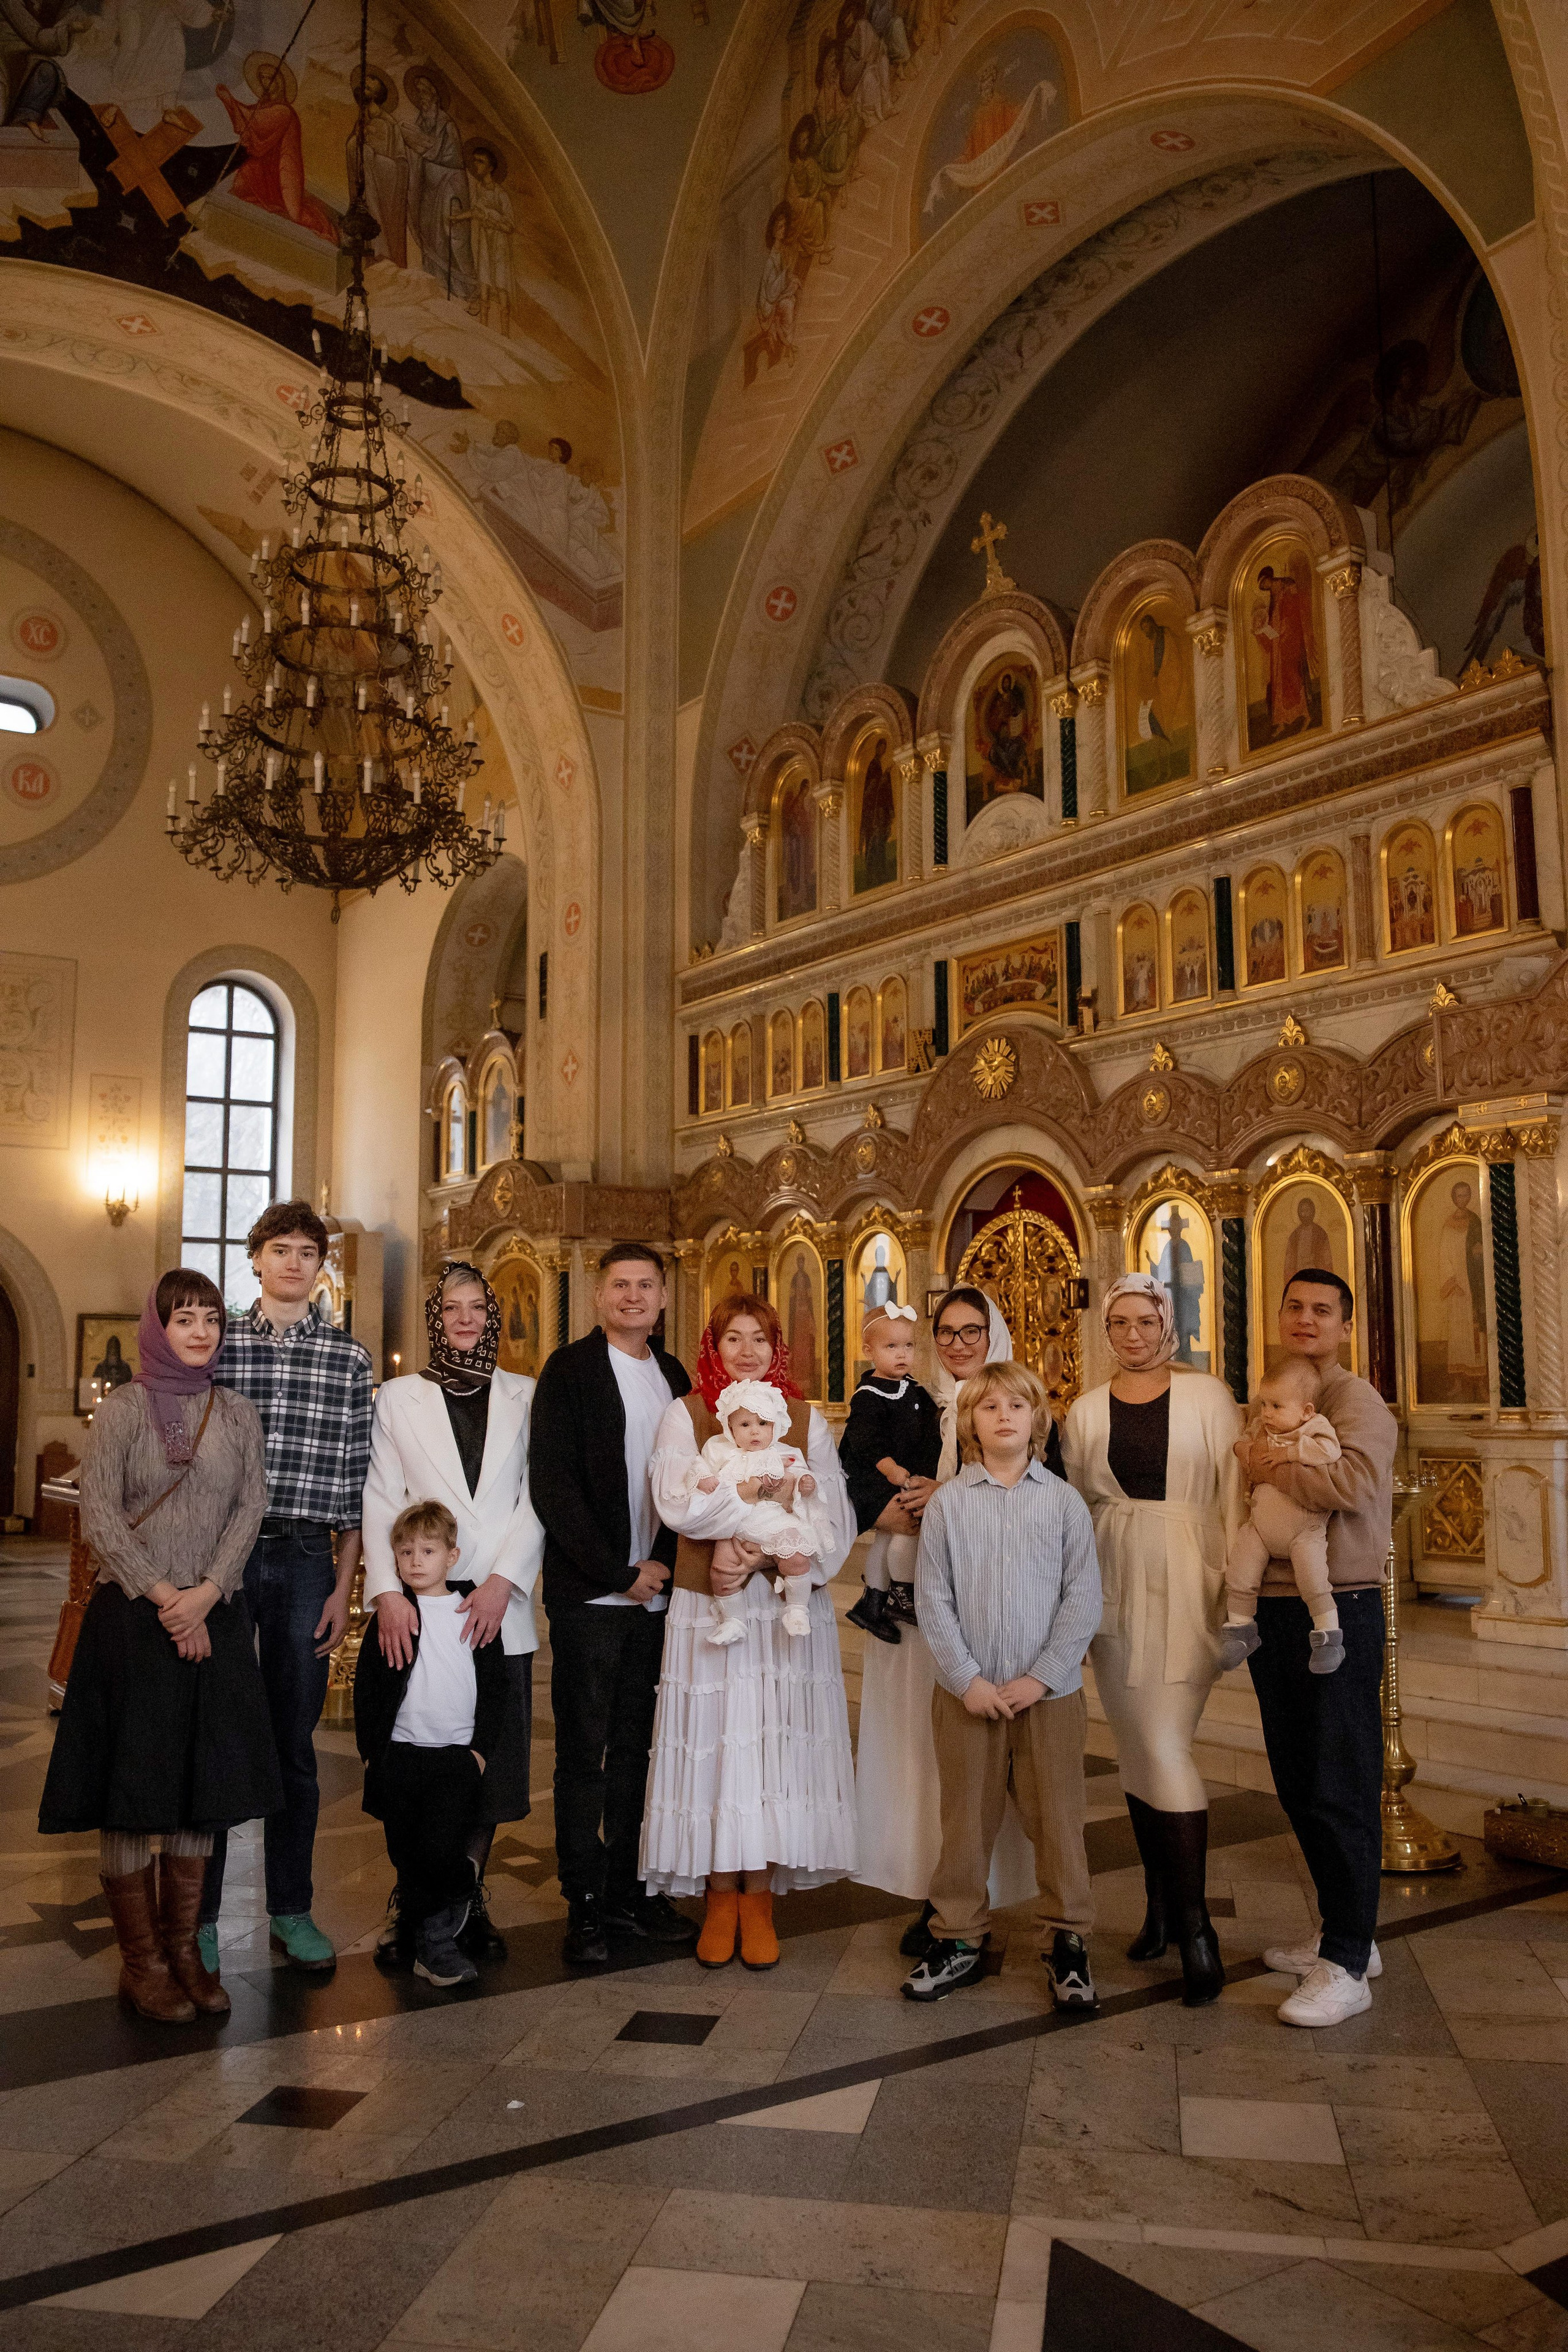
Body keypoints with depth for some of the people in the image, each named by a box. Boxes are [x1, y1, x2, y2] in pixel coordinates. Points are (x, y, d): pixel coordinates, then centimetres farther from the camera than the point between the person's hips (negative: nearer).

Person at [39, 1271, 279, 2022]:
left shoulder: (238, 1414, 9)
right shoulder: (122, 1409, -2)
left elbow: (250, 1509, 3)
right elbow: (100, 1517, -7)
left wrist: (206, 1592, -11)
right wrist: (163, 1597, -13)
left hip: (214, 1618, 4)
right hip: (133, 1618, -3)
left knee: (203, 1783, 7)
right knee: (133, 1786, 1)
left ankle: (183, 1950, 19)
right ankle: (141, 1962, 12)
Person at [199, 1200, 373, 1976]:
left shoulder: (349, 1358, 6)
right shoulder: (216, 1344, 4)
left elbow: (357, 1479, 6)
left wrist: (344, 1585, 1)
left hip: (306, 1562, 1)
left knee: (294, 1744, 9)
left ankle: (291, 1911, 22)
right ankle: (197, 1913, 18)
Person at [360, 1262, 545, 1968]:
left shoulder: (524, 1398, 10)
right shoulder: (399, 1398, 10)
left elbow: (536, 1499, 3)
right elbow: (381, 1503, 3)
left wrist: (503, 1582, -9)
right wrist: (387, 1592, -9)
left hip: (500, 1611, 1)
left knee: (491, 1765, 3)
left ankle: (468, 1902, 18)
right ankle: (410, 1905, 15)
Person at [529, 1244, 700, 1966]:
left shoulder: (673, 1377, 13)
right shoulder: (569, 1370, -4)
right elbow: (551, 1486, -10)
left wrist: (664, 1562, 0)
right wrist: (618, 1574, -10)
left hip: (653, 1589, 5)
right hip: (589, 1594, -5)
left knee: (634, 1749, 12)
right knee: (584, 1752, 3)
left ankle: (630, 1889, 22)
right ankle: (586, 1904, 13)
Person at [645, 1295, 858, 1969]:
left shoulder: (806, 1420, 7)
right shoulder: (685, 1414, 2)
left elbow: (834, 1522, -2)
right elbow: (676, 1505, -13)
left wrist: (759, 1558, -15)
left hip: (789, 1607, 1)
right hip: (708, 1605, -1)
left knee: (776, 1746, 2)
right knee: (714, 1744, 1)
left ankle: (760, 1897, 15)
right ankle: (721, 1897, 15)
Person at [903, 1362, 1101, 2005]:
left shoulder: (1064, 1501, 0)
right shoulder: (948, 1502, 0)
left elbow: (1084, 1600, -3)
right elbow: (933, 1599, -2)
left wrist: (1041, 1676, -9)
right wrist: (968, 1679, -8)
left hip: (1049, 1690, 0)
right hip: (967, 1692, 0)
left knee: (1057, 1817, 6)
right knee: (966, 1818, 9)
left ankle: (1067, 1940, 22)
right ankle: (958, 1940, 23)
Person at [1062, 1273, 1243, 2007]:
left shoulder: (1207, 1396, 0)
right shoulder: (1086, 1411, 9)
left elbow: (1235, 1492, -2)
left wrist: (1239, 1584, -8)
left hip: (1185, 1585, -3)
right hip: (1114, 1584, 4)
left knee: (1165, 1746, -10)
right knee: (1136, 1747, 9)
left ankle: (1195, 1926, 2)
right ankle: (1161, 1904, 24)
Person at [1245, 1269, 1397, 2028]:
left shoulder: (1356, 1402, -9)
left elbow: (1354, 1484, -27)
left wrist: (1272, 1470, -14)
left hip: (1338, 1611, -8)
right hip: (1273, 1609, 8)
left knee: (1340, 1790, -2)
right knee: (1298, 1785, 15)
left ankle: (1346, 1966, 7)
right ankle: (1347, 1934, 29)